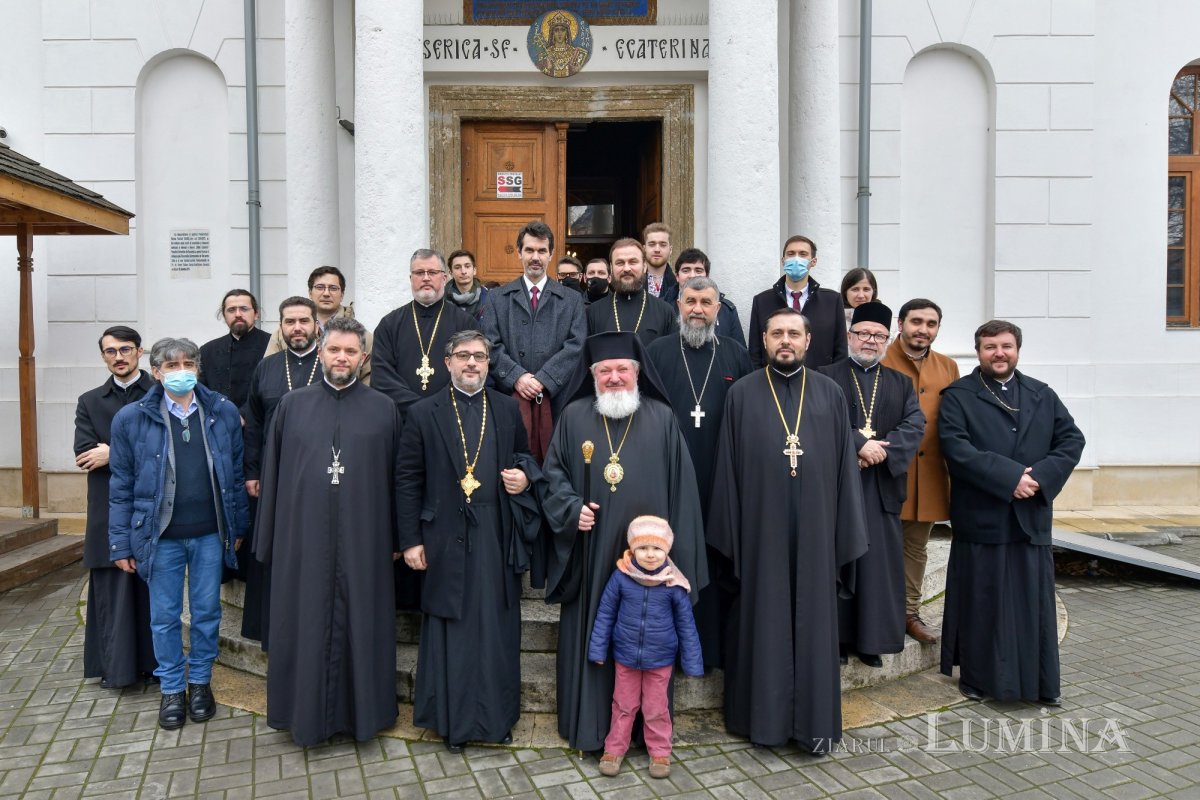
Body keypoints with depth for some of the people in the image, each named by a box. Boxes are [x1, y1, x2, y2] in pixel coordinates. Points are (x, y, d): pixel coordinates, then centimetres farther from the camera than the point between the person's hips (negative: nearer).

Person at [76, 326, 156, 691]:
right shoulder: (90, 402, 12)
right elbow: (84, 454, -2)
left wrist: (115, 455, -12)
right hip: (110, 514, 2)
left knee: (154, 591, 6)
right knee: (112, 593, 6)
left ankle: (155, 662, 18)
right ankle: (115, 666, 17)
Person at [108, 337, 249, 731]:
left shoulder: (223, 411, -2)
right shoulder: (131, 418, -4)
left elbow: (236, 473, 5)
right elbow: (121, 486, -1)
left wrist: (238, 525, 6)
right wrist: (121, 544, -1)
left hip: (210, 534, 1)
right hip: (161, 536, -1)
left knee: (207, 613, 12)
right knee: (165, 617, 11)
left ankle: (200, 682, 31)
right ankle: (171, 688, 29)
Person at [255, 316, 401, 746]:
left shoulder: (383, 409, 2)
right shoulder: (292, 405, 5)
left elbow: (397, 477, 3)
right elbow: (272, 474, 6)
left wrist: (397, 538, 1)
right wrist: (268, 540, 4)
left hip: (363, 539, -1)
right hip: (303, 537, 1)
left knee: (361, 623, 8)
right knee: (305, 625, 9)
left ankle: (362, 709, 25)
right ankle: (306, 711, 26)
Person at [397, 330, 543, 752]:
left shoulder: (508, 409, 7)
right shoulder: (424, 413, 0)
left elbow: (524, 456, 19)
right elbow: (408, 480, 0)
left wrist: (524, 474, -5)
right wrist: (410, 540, -4)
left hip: (497, 538, 2)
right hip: (447, 539, -2)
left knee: (498, 631, 9)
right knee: (452, 633, 8)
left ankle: (498, 717, 25)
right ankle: (452, 720, 23)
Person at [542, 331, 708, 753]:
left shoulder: (661, 419, 2)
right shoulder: (574, 417, 3)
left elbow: (679, 485, 3)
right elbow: (554, 473, 7)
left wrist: (676, 554, -1)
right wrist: (572, 507, -12)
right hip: (591, 554, 1)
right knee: (591, 637, 7)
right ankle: (589, 726, 21)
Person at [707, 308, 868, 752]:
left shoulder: (830, 394, 6)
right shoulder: (743, 394, 2)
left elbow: (845, 464, 6)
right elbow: (728, 467, 2)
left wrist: (846, 532, 2)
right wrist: (730, 534, -2)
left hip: (813, 529, 1)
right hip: (761, 528, -1)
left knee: (814, 621, 8)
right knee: (763, 620, 7)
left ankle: (815, 720, 21)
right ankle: (763, 715, 21)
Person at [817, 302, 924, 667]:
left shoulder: (900, 383, 15)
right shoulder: (827, 377, 3)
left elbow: (915, 424, 1)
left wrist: (882, 449, -15)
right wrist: (860, 442, -20)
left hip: (882, 486, 3)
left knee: (878, 562, 4)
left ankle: (871, 639, 15)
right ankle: (838, 637, 13)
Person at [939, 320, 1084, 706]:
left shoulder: (1043, 395, 13)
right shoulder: (957, 396, -1)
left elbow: (1072, 439, 6)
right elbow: (956, 448, -14)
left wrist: (1041, 477, -10)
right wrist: (1010, 477, -19)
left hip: (1032, 518, 4)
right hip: (980, 518, -3)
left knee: (1035, 601, 9)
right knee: (981, 602, 5)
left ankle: (1043, 683, 22)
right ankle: (977, 677, 19)